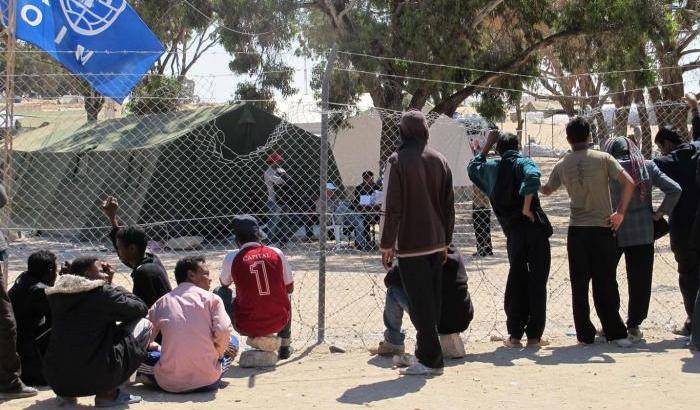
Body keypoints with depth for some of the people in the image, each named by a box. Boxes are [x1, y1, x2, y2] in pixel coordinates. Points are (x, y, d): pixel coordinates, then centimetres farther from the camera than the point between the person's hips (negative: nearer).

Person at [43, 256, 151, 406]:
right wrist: (113, 287, 18)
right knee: (144, 324, 10)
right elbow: (141, 308, 7)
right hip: (96, 378, -7)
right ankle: (107, 393, 3)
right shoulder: (103, 292, -8)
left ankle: (66, 393, 17)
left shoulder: (57, 294, 10)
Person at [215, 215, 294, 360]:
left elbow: (224, 283, 17)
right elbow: (289, 288, 13)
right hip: (279, 323, 2)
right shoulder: (277, 253, -1)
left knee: (220, 292, 19)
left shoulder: (231, 258, -5)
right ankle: (285, 345, 31)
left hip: (247, 327, -2)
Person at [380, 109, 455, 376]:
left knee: (419, 304, -2)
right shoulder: (439, 160, 8)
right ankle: (427, 352, 20)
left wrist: (386, 245, -5)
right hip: (436, 243, 6)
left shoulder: (398, 161, -9)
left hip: (410, 244, -6)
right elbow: (449, 205, 12)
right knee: (433, 301, 13)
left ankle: (430, 359, -2)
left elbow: (392, 207, -11)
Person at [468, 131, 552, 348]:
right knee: (537, 282, 3)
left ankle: (515, 335, 11)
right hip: (534, 227, -3)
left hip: (513, 232, 3)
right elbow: (532, 176, -25)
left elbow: (473, 167, 34)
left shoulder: (491, 167, 11)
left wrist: (487, 144, 36)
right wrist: (527, 206, -18)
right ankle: (534, 335, 5)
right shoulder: (523, 163, -1)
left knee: (516, 281, 13)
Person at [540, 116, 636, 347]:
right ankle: (615, 333, 6)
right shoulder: (602, 159, -4)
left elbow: (547, 190, 19)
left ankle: (585, 335, 8)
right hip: (603, 228, -1)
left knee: (579, 285, 7)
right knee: (606, 284, 4)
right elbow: (629, 183, -13)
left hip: (577, 231, 2)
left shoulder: (562, 165, 3)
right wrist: (620, 212, -6)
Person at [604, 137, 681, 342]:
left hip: (613, 233, -2)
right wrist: (659, 213, 3)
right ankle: (634, 326, 11)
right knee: (640, 282, 10)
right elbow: (674, 190, -4)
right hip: (644, 233, 2)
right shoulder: (648, 166, 1)